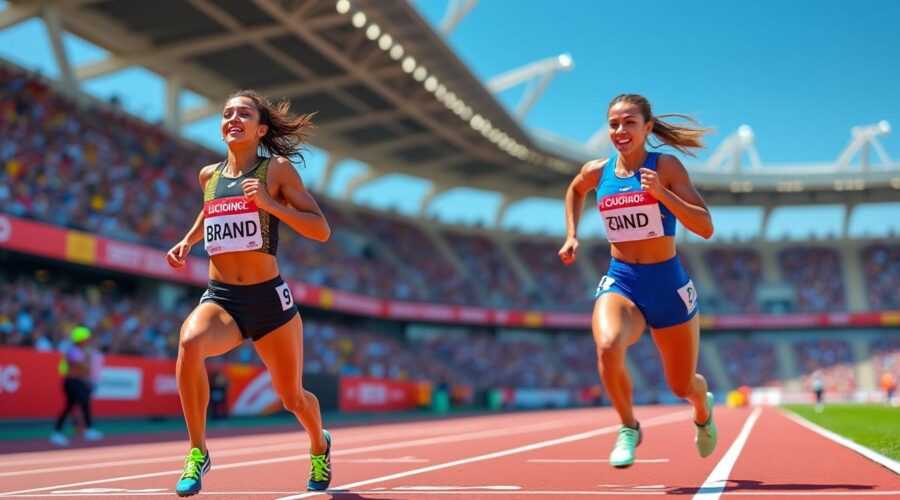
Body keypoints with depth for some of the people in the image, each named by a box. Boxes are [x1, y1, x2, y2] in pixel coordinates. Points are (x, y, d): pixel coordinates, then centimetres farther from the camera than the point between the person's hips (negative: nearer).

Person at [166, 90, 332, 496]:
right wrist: (187, 242, 16)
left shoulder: (277, 169, -2)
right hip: (219, 298, 2)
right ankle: (197, 453, -18)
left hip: (269, 299, -2)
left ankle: (319, 446, 48)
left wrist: (269, 204, -18)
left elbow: (321, 230, -7)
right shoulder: (209, 175, 10)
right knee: (189, 343, -33)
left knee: (291, 396, 12)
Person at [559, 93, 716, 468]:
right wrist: (572, 236, 14)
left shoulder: (666, 166, -9)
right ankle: (628, 427, -5)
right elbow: (574, 190, 26)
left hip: (668, 285, -1)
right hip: (620, 282, 1)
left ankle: (703, 409, 52)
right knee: (608, 347, -32)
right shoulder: (597, 172, 0)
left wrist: (661, 193, -28)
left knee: (682, 386, 12)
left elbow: (705, 228, -16)